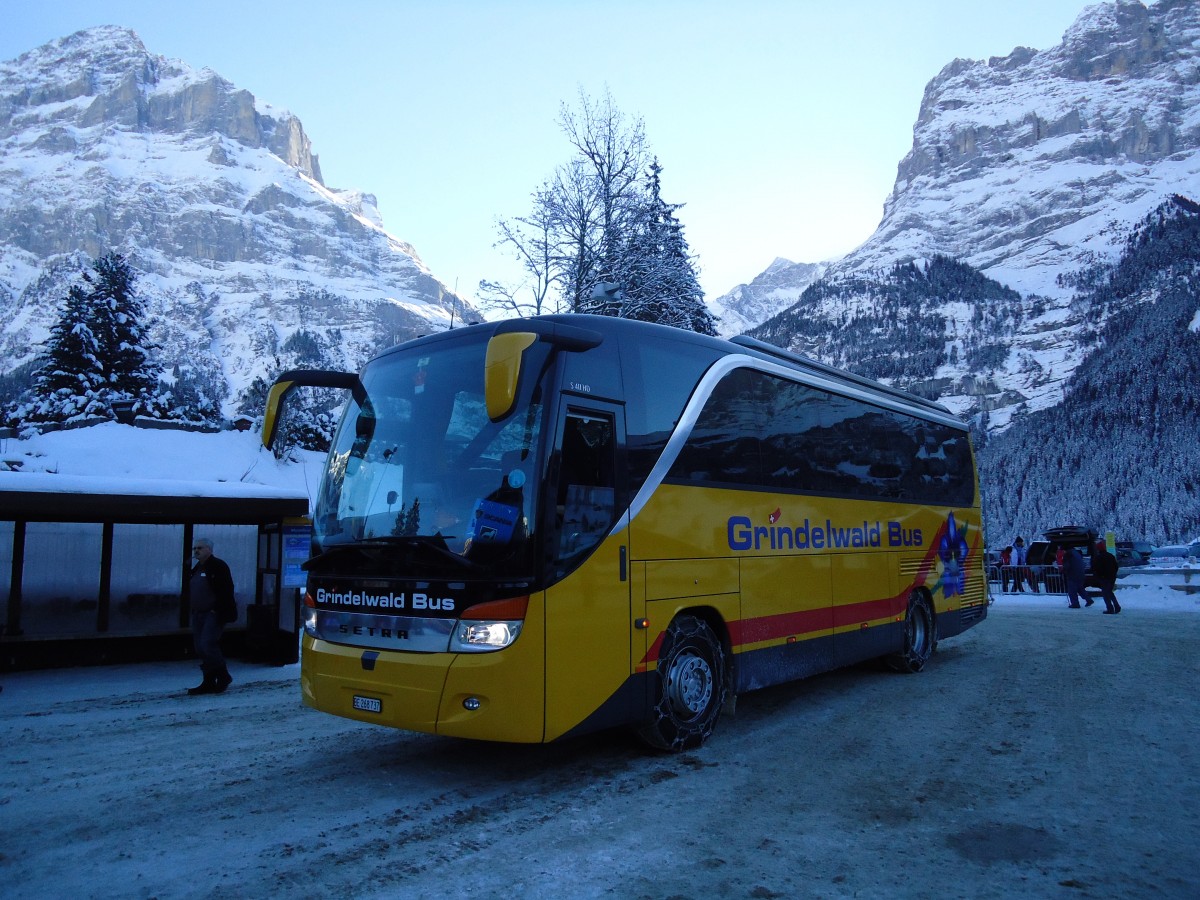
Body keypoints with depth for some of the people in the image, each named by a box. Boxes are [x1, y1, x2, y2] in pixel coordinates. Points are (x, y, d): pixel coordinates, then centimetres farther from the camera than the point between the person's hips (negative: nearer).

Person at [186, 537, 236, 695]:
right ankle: (209, 683, 15)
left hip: (213, 614, -9)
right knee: (201, 649, 8)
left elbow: (226, 591, -16)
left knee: (207, 645, -16)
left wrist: (219, 612, -20)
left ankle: (223, 676, 1)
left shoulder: (218, 566, -10)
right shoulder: (196, 569, 17)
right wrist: (193, 613, 15)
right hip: (198, 615, 9)